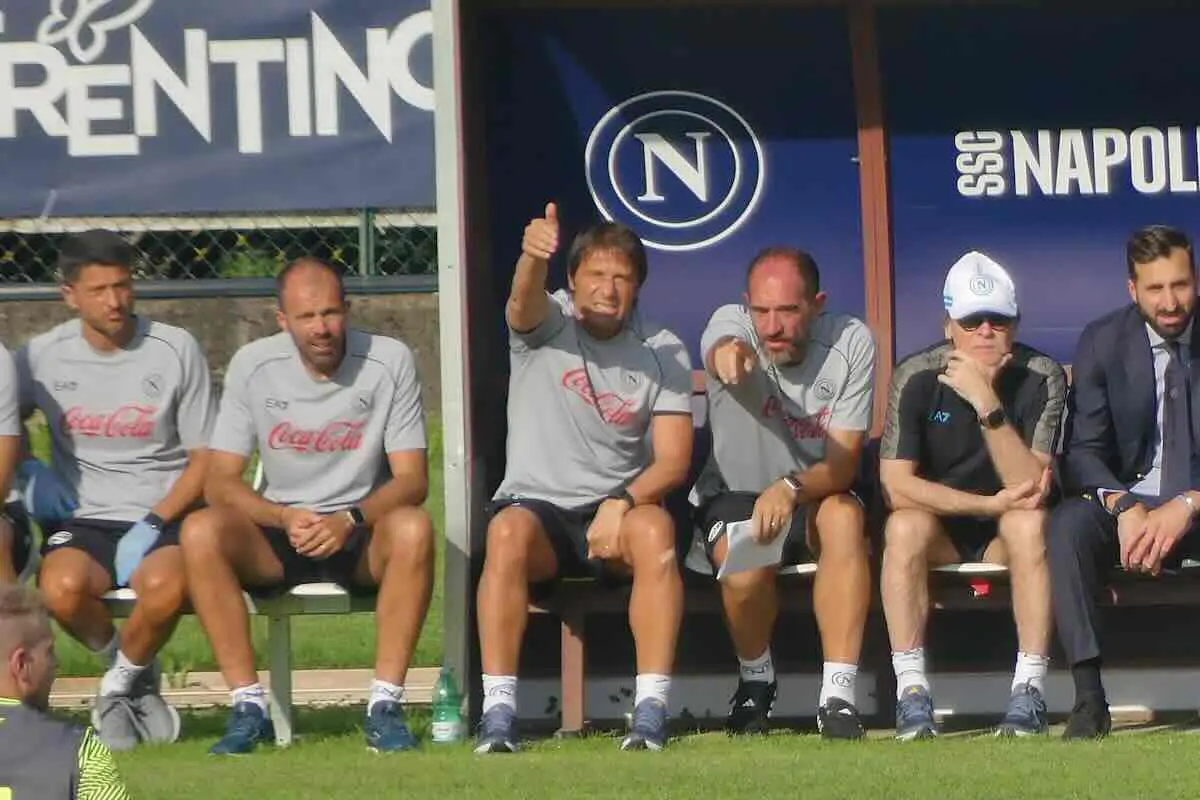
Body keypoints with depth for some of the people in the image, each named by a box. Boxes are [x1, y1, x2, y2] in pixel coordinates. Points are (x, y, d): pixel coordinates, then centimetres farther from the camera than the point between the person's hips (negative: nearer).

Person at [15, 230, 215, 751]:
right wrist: (27, 471, -1)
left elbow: (205, 458, 3)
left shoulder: (175, 350, 1)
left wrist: (153, 524, -10)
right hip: (84, 520, 1)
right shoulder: (43, 356, 4)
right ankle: (127, 665, 0)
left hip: (164, 518, -1)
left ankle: (123, 681, -2)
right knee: (61, 586, -35)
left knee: (167, 585, -37)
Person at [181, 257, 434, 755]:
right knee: (201, 532, -29)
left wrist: (350, 520, -28)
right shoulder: (253, 365, -2)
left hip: (363, 533, -1)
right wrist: (284, 518, -23)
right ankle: (249, 706, -25)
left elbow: (411, 480, -8)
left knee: (413, 528, -36)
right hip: (278, 533, 1)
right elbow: (220, 482, -4)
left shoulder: (389, 361, -5)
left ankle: (385, 706, -31)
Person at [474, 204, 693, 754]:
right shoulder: (546, 323, 1)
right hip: (537, 504, -1)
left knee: (655, 530, -33)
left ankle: (651, 710, -36)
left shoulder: (663, 353, 5)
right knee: (508, 533, -35)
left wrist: (622, 503, -23)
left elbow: (674, 459, -3)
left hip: (618, 507, 1)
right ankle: (497, 712, -36)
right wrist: (533, 257, -51)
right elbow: (523, 303, -26)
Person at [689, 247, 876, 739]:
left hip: (814, 499, 1)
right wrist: (728, 352, -69)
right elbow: (721, 349, -43)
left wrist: (791, 490, -36)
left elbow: (844, 463, -16)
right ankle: (755, 679, -1)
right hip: (734, 496, -1)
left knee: (844, 514, -33)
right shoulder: (732, 326, -14)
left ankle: (838, 695, -34)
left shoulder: (851, 343, -11)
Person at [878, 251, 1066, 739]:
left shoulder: (1041, 378, -15)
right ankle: (912, 694, -31)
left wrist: (988, 405, -36)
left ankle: (1030, 694, -33)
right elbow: (896, 485, -20)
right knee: (906, 524, -32)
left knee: (1029, 521, -32)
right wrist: (990, 504, -25)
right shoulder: (918, 377, -14)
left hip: (1005, 534, 0)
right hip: (939, 533, 0)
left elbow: (1031, 486, -26)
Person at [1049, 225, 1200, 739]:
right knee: (1067, 525, -31)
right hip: (1127, 500, 1)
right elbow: (1082, 452, -3)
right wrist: (1124, 508, -24)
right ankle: (1088, 696, -34)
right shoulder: (1102, 343, 0)